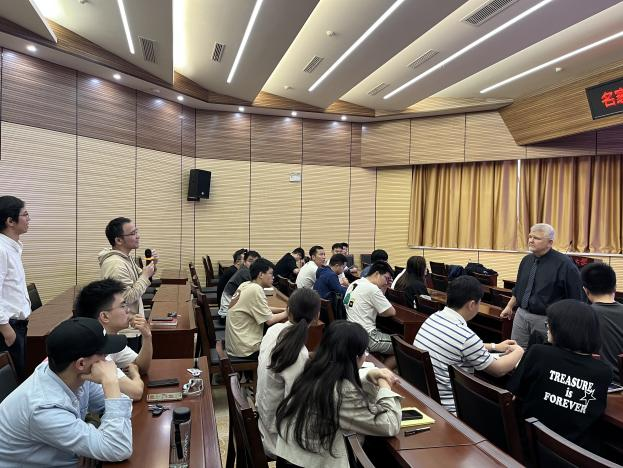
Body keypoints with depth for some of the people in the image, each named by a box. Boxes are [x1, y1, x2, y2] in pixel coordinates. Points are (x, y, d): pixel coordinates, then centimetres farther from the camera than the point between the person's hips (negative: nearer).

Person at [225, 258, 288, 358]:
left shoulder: (245, 285, 4)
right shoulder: (256, 290, -21)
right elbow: (269, 320, -18)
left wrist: (283, 309, 7)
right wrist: (288, 312, -4)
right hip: (245, 348, -8)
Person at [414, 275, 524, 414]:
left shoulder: (434, 317, -2)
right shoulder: (465, 335, -25)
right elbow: (499, 370, -7)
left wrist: (495, 346, 27)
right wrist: (519, 351, 12)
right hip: (447, 406, -7)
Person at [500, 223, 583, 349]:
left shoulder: (564, 264, -12)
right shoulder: (527, 260, 7)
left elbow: (575, 296, -11)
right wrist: (509, 306, 21)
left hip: (546, 319, -5)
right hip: (521, 315, 6)